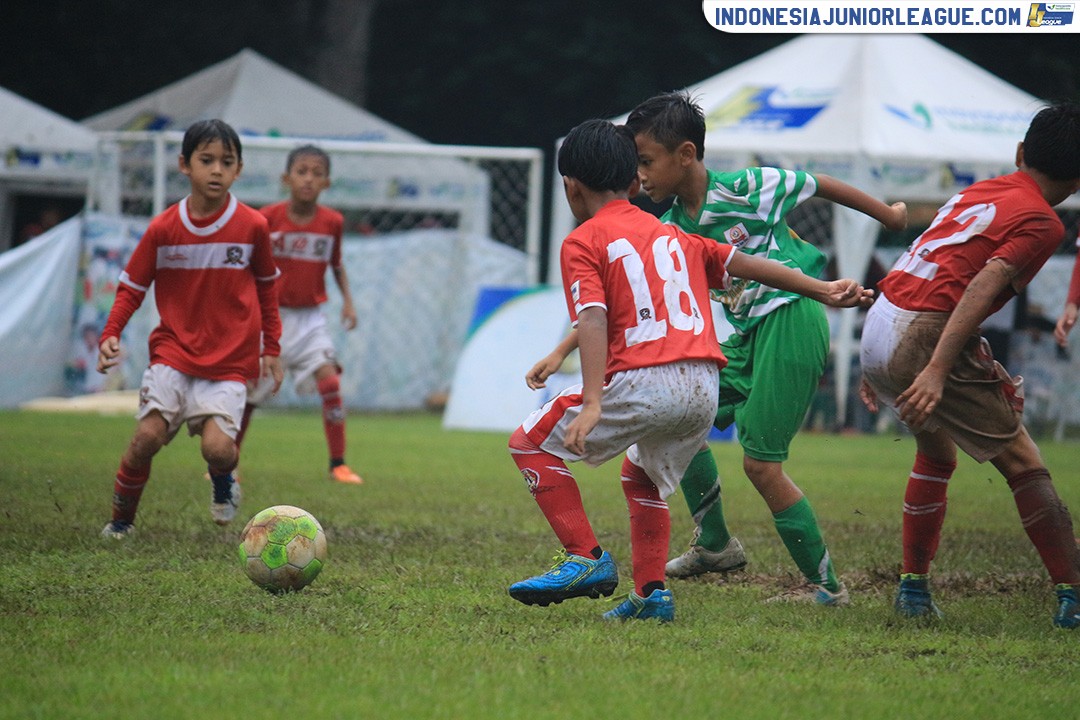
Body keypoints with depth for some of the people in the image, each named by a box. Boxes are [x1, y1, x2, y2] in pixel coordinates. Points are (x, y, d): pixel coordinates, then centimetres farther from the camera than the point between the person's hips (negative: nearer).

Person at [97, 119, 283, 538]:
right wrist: (111, 335, -9)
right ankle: (121, 519, 7)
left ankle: (224, 480, 19)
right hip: (173, 350, 1)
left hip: (231, 359, -1)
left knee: (217, 447, -19)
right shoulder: (163, 229, -2)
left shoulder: (252, 227, -1)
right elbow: (132, 287, 6)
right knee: (148, 435, -16)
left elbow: (267, 287, 13)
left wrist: (271, 349, 15)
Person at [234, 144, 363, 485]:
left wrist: (347, 300, 3)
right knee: (248, 390, 5)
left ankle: (338, 464, -9)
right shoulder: (268, 219, -10)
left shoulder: (332, 222, -4)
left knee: (330, 381, -16)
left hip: (310, 319, 1)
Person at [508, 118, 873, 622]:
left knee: (531, 444, 9)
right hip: (705, 390, 7)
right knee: (642, 477, 31)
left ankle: (585, 559, -1)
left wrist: (592, 403, -19)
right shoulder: (673, 236, 24)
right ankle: (650, 593, 21)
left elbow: (592, 318, -9)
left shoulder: (582, 243, 5)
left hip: (642, 383, -7)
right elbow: (743, 264, 21)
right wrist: (824, 291, 25)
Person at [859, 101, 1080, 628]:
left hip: (879, 328, 8)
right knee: (1021, 460, 1)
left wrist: (879, 367, 28)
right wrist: (936, 372, -25)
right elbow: (982, 288, -17)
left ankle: (913, 589, 29)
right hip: (926, 335, -8)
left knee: (937, 450, 27)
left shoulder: (978, 192, 22)